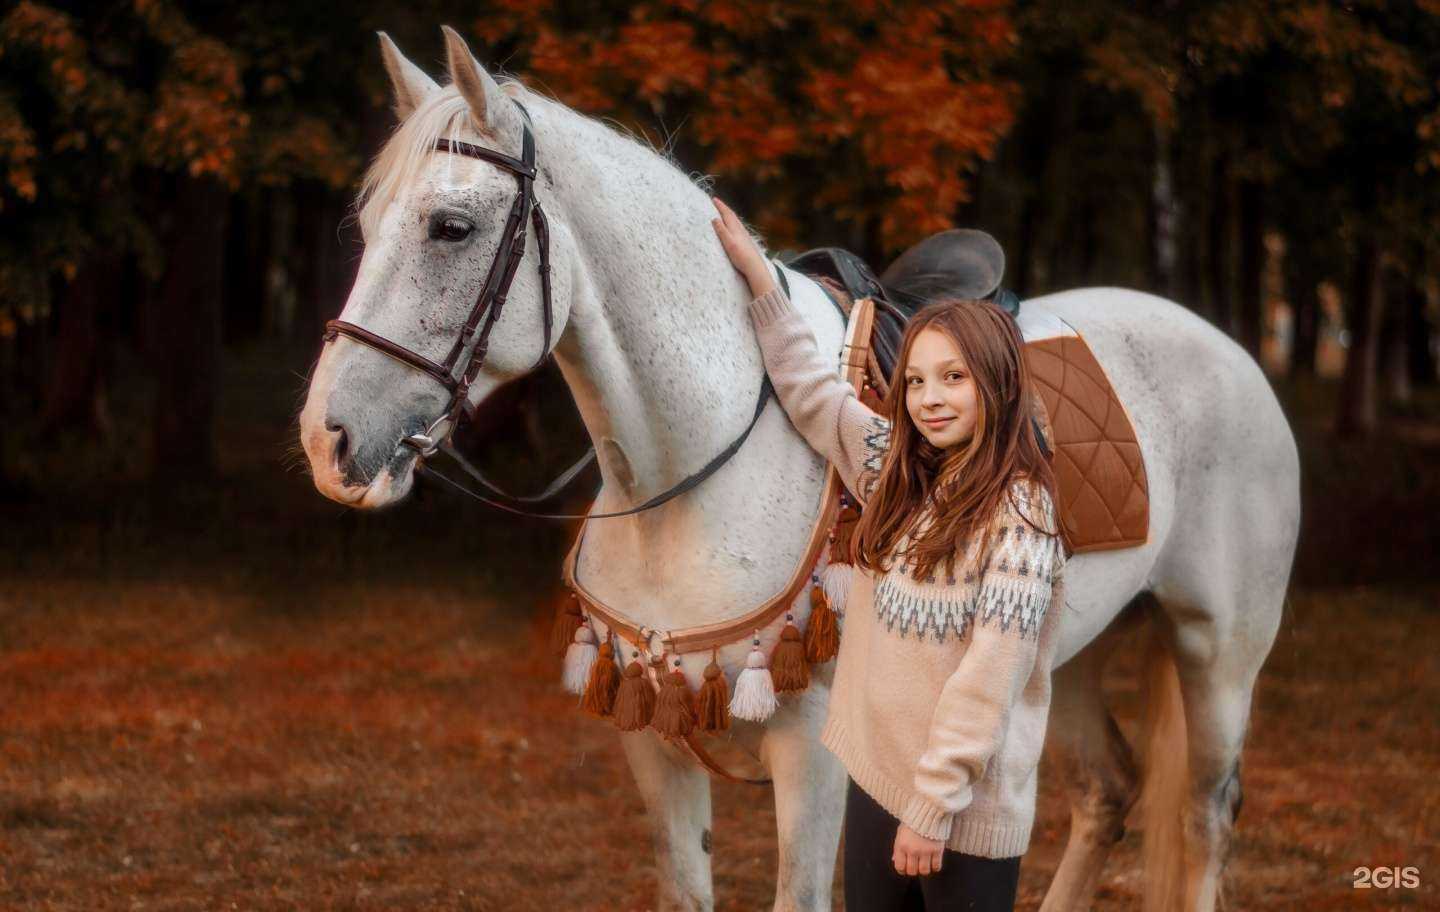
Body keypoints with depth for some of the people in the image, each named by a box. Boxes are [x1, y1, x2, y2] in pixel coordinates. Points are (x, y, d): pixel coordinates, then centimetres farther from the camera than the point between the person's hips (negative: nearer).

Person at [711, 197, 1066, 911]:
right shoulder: (896, 471, 7)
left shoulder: (1017, 511, -15)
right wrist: (758, 277, 20)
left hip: (967, 806, -7)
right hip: (876, 776, 7)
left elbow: (989, 679, -18)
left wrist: (932, 809, -18)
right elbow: (811, 391, 21)